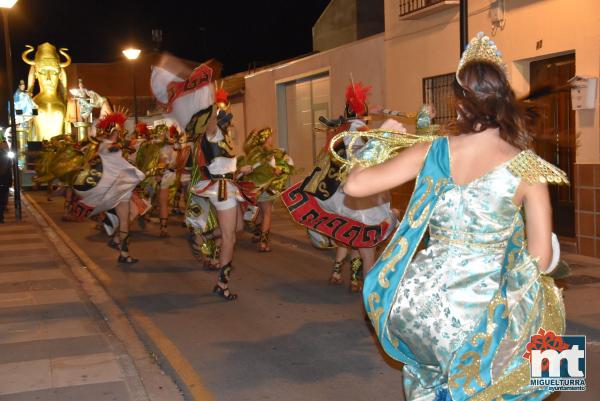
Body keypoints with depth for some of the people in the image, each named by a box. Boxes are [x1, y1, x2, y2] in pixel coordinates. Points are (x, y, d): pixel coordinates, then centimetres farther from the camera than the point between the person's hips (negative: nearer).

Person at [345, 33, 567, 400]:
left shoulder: (431, 152, -4)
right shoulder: (527, 167, -9)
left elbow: (355, 185, 0)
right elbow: (541, 260, -8)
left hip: (421, 301, 3)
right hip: (483, 310, -3)